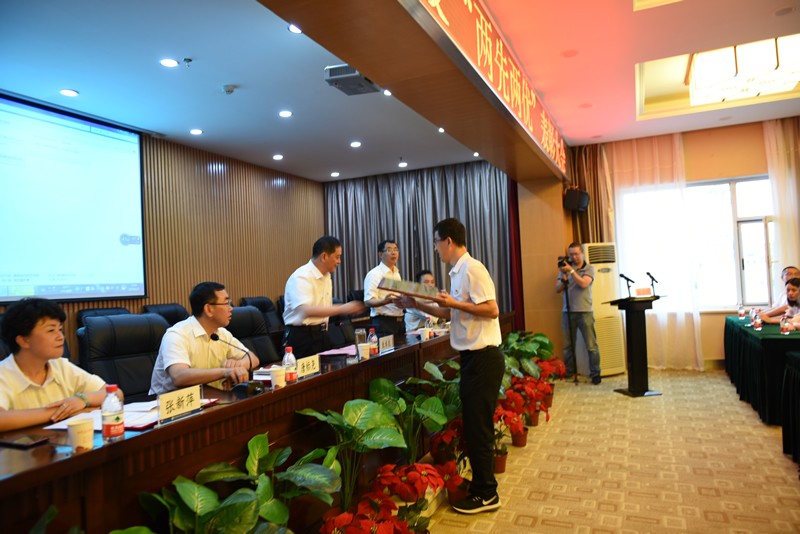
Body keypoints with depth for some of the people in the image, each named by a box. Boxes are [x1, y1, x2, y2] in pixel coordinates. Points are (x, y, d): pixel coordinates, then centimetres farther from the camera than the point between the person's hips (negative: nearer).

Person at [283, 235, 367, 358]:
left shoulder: (326, 276, 9)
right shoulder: (301, 277, -18)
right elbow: (306, 311, -33)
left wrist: (324, 332, 11)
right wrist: (342, 309, -34)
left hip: (321, 334, 7)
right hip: (301, 336, -7)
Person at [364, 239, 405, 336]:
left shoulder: (397, 273, 15)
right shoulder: (374, 274, -11)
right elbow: (368, 301, -23)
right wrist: (385, 301, -39)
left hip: (399, 321, 8)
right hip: (383, 322, -8)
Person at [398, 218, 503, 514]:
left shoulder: (472, 269, -16)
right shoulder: (458, 272, 13)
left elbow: (491, 310, -21)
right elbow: (451, 314, 20)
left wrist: (454, 302, -19)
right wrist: (417, 305, 16)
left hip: (483, 358, -10)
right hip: (472, 357, 10)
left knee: (477, 426, 0)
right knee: (474, 424, 17)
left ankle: (485, 494, 15)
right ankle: (481, 485, 31)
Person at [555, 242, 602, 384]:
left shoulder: (589, 268, 2)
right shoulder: (564, 268, 10)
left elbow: (583, 284, -15)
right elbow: (557, 289, 6)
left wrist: (571, 271, -19)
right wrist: (563, 278, -12)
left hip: (585, 312, -3)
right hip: (568, 312, 3)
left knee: (591, 345, -2)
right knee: (568, 344, 9)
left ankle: (595, 373, 7)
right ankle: (568, 371, 21)